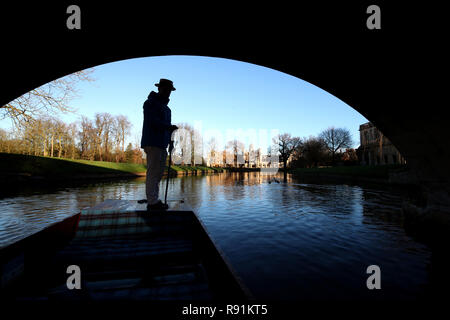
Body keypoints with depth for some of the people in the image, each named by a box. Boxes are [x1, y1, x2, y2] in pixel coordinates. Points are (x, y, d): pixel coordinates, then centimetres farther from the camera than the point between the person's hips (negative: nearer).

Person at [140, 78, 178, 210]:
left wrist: (170, 140, 13)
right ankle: (152, 202, -5)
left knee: (158, 172, 9)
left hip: (161, 144, 9)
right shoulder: (150, 103, -1)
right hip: (152, 143, -9)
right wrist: (169, 126, -19)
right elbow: (152, 121, -16)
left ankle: (155, 200, 16)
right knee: (153, 172, -9)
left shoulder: (166, 107, 25)